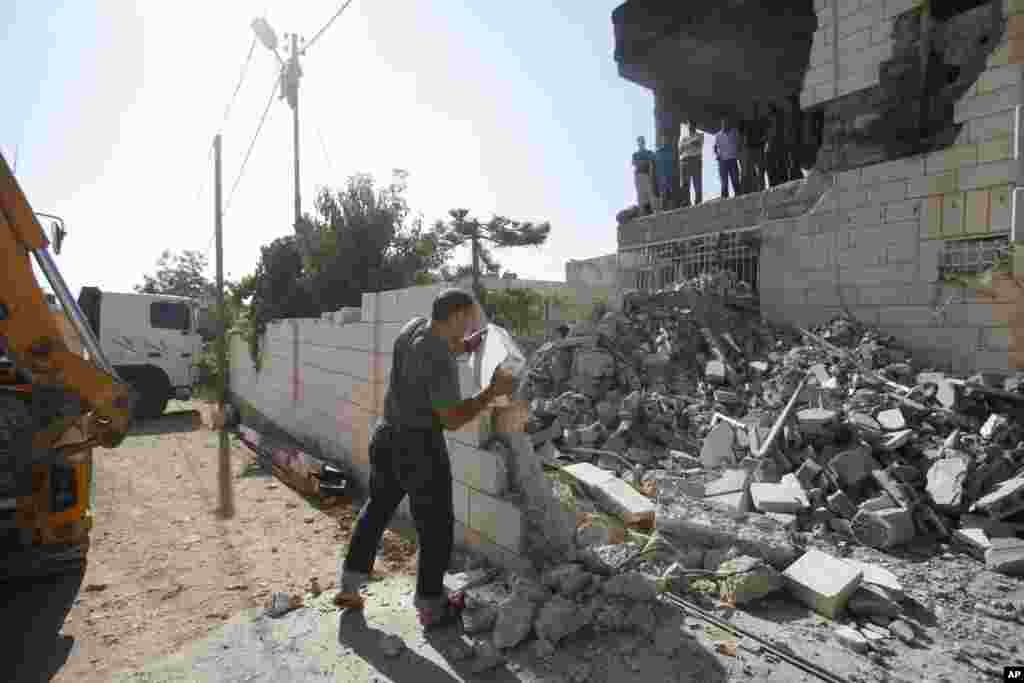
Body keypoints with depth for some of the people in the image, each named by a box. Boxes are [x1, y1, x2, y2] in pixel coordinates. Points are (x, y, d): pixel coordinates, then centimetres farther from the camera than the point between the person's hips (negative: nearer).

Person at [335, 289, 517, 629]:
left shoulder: (413, 327, -2)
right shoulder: (439, 361, -25)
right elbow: (452, 419, -21)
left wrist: (463, 346, 11)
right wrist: (492, 392, -14)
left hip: (387, 438, 9)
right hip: (420, 447, -8)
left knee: (376, 509, 25)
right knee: (436, 527, 10)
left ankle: (348, 586, 37)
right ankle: (431, 607, 25)